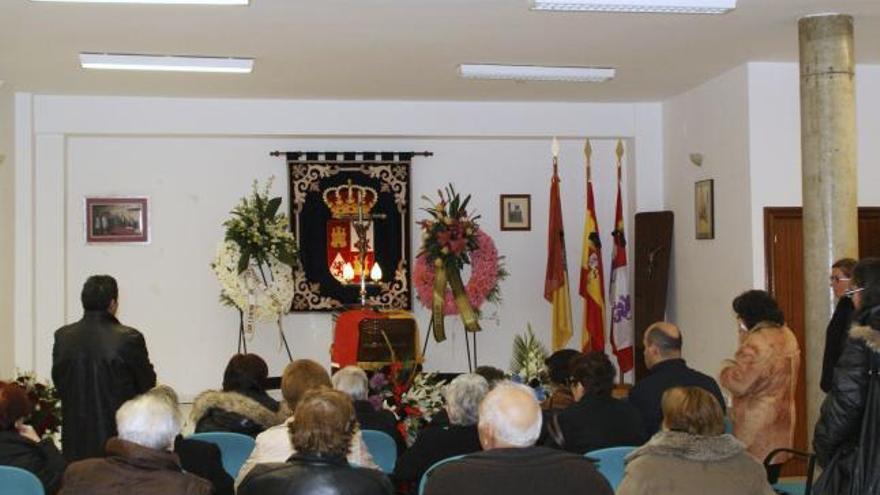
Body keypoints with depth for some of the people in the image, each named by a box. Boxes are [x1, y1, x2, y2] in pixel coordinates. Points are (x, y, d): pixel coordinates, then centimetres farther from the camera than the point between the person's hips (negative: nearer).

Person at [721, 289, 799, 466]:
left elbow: (738, 384, -22)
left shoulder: (757, 343, -20)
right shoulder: (787, 335, 10)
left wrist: (726, 370, -2)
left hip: (758, 426, -9)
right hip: (782, 418, 9)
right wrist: (746, 338, 10)